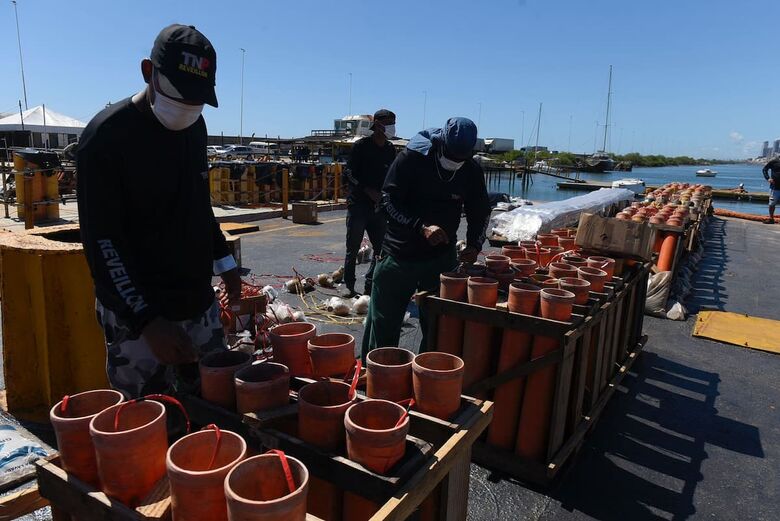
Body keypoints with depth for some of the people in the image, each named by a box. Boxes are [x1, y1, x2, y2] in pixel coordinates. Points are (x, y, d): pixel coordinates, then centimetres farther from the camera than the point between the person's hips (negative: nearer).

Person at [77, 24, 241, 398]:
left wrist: (224, 260, 13)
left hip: (200, 303, 6)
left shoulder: (194, 125, 7)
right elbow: (101, 241, -17)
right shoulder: (107, 135, -14)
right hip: (135, 315, -6)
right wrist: (147, 320, -25)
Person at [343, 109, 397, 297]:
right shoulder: (362, 146, -5)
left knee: (381, 248, 4)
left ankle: (370, 285, 16)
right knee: (353, 248, 2)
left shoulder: (390, 150, 12)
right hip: (358, 204, -5)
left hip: (379, 207, 5)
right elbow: (350, 174, -8)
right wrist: (368, 191, -17)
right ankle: (349, 285, 15)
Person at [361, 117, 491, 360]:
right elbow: (388, 201, -13)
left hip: (443, 258, 3)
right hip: (399, 255, -2)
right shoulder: (411, 158, -13)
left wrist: (474, 245, -7)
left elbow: (480, 213, 10)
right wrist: (422, 227, -26)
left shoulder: (472, 171, -2)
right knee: (384, 323, 8)